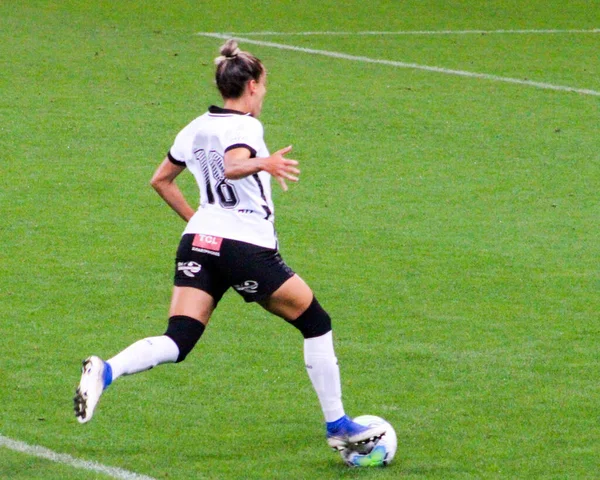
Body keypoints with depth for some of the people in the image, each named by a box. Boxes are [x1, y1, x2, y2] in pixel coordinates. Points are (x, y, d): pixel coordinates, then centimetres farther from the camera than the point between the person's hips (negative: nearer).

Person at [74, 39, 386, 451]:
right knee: (316, 324, 10)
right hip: (247, 247, -7)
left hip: (197, 245, 7)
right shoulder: (244, 127, -9)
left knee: (177, 342, -2)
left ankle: (106, 371, -31)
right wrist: (264, 164, -49)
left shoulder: (196, 129, 13)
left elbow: (161, 180, 23)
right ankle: (338, 426, 14)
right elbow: (232, 167, -31)